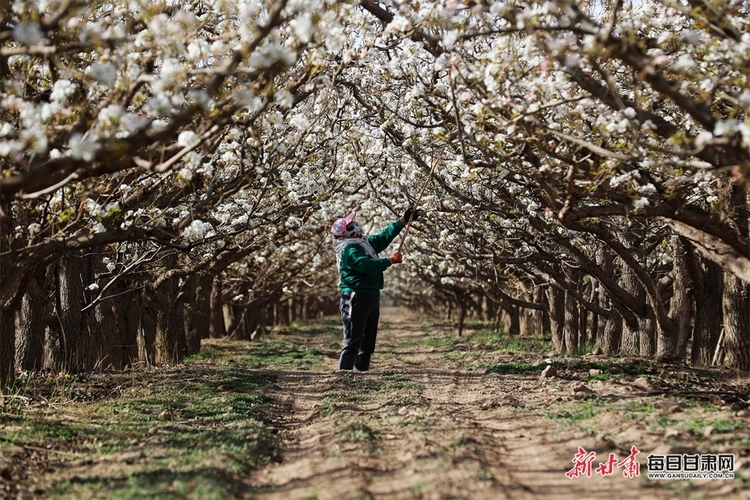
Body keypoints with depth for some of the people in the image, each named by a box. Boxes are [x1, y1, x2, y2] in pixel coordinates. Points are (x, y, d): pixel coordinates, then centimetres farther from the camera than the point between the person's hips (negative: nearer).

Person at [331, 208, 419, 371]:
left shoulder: (363, 243, 14)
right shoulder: (349, 249, -16)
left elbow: (383, 237, 24)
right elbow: (369, 266, -25)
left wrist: (403, 221, 23)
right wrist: (391, 260, -12)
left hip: (371, 297, 10)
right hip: (356, 298, -10)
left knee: (368, 343, 14)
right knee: (352, 342, -14)